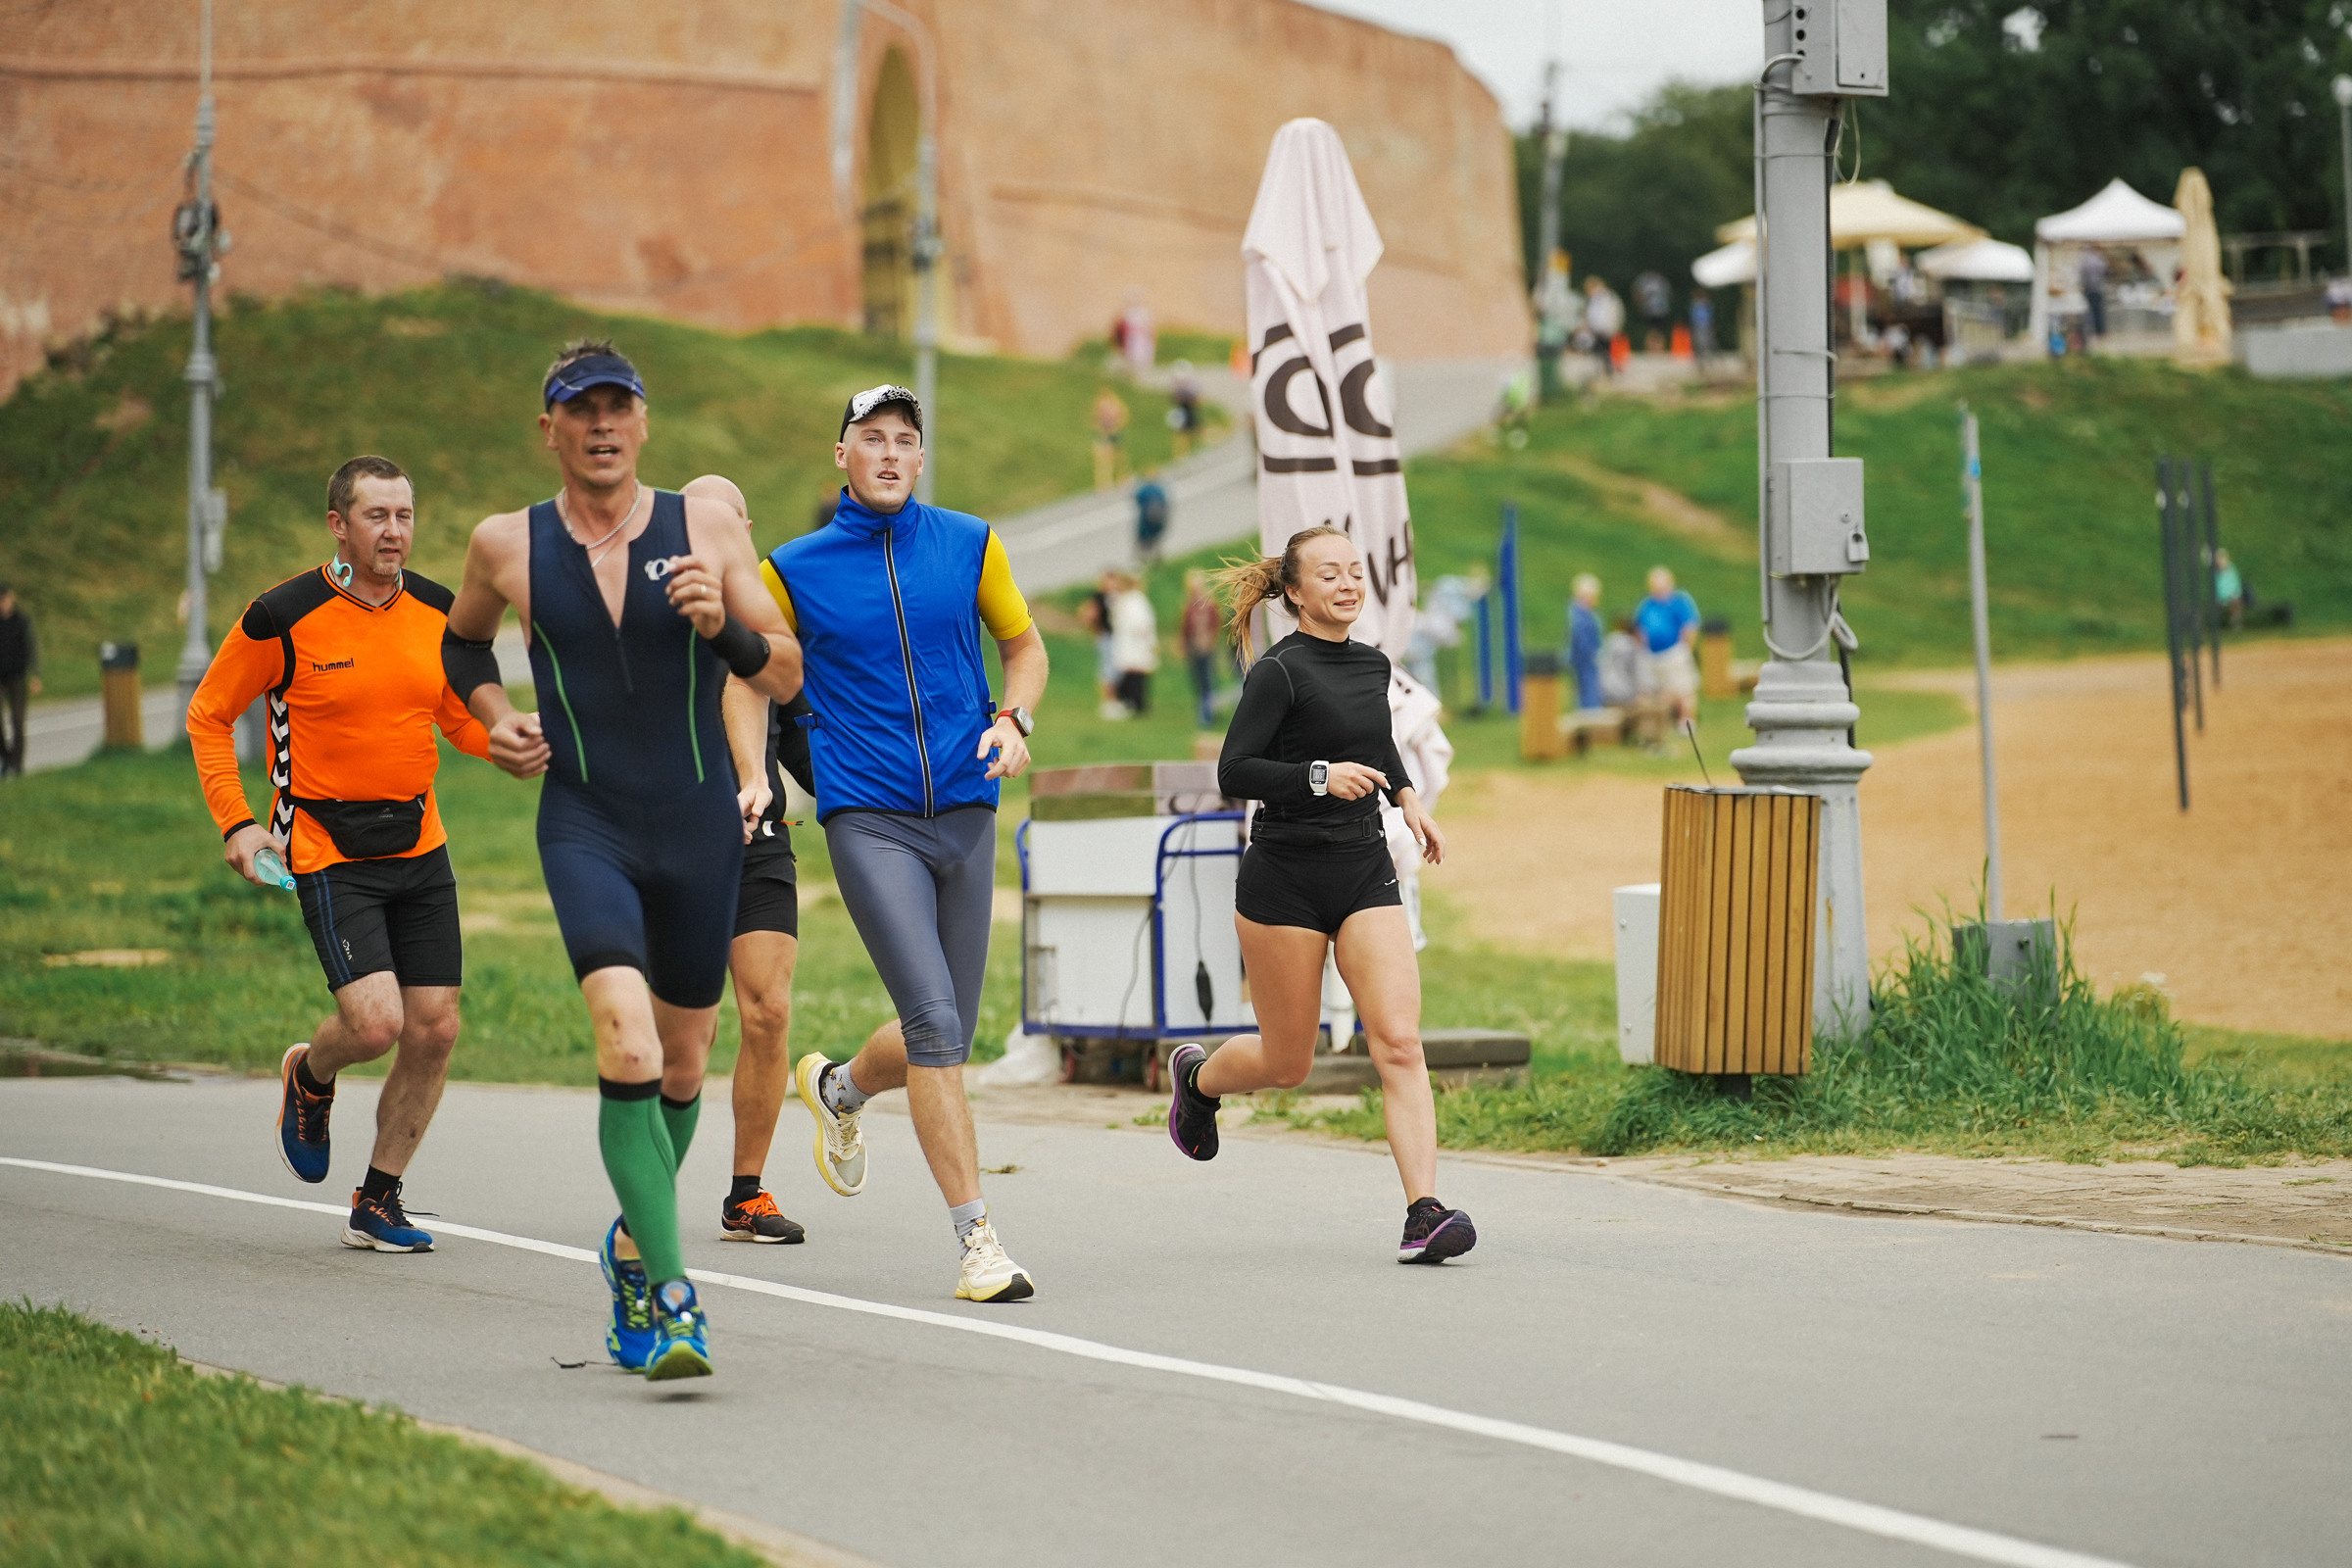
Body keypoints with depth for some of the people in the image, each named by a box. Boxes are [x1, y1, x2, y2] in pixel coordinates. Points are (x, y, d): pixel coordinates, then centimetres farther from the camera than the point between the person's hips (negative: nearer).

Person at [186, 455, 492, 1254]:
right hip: (328, 850, -5)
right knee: (375, 1022, -18)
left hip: (420, 843, 5)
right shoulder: (283, 619, -11)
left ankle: (377, 1202, 17)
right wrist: (235, 821, -9)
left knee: (433, 1029, 0)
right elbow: (209, 715, 1)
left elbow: (460, 717, 17)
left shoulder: (438, 611, 3)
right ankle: (309, 1077, 19)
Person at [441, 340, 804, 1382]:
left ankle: (633, 1247, 40)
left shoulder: (707, 531, 0)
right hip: (585, 828, -2)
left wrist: (724, 628, -18)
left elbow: (788, 678, 1)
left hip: (702, 828, 2)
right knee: (627, 1046, -23)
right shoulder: (507, 546, 1)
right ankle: (669, 1292, -24)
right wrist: (494, 718, 5)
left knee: (680, 1069, 14)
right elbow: (461, 642, 23)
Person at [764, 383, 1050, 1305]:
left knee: (947, 1037, 10)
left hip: (965, 814, 4)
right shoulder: (794, 569, 2)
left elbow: (1025, 646, 18)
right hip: (868, 819, -3)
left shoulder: (969, 544, 7)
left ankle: (838, 1088, 44)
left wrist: (1011, 720, -1)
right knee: (935, 1020, -17)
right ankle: (977, 1238, -14)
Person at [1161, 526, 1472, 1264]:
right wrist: (1321, 777, -24)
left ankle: (1424, 1212, -17)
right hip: (1285, 878, -5)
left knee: (1399, 1042, -12)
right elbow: (1234, 772, -14)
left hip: (1365, 872, 5)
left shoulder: (1373, 665, 10)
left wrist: (1406, 796, 15)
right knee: (1288, 1064, 7)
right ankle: (1197, 1076, 41)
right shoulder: (1279, 672, -10)